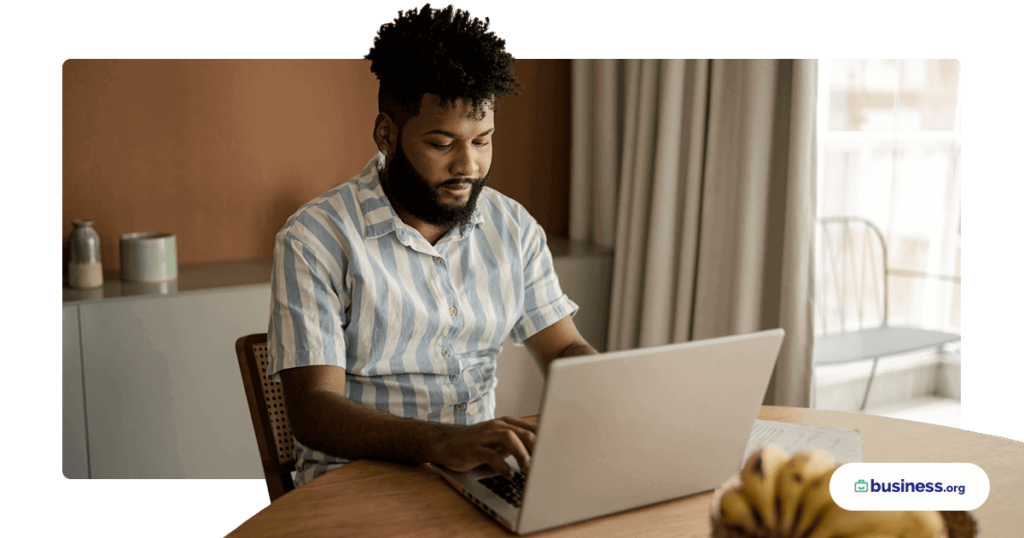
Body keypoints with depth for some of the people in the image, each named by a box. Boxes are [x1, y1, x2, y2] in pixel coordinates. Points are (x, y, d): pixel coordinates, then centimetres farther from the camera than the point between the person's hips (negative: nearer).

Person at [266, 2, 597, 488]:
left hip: (484, 471, 6)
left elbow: (565, 349, 11)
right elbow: (312, 410, -18)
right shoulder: (315, 239, -10)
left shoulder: (512, 226, 8)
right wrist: (443, 444, -35)